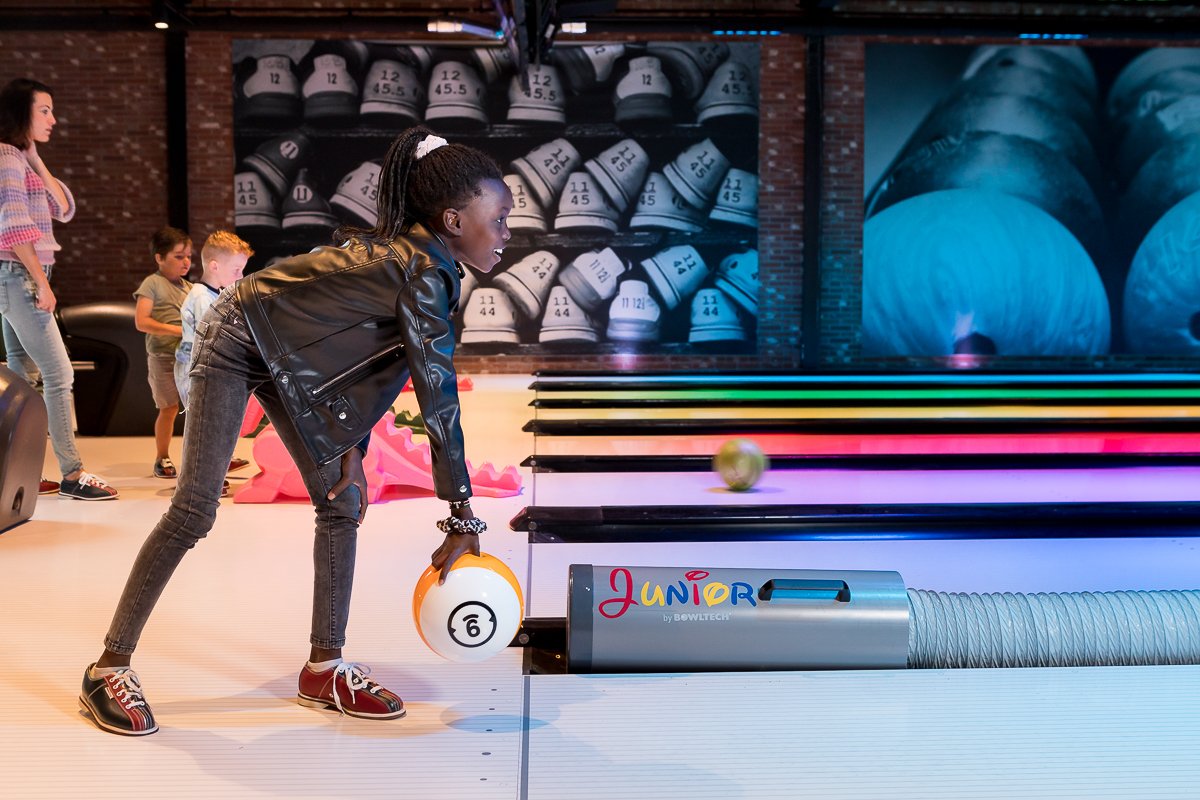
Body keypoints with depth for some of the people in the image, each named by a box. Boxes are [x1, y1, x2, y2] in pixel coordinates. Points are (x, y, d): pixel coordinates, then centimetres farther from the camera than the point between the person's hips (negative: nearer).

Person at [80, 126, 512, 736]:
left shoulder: (406, 250, -3)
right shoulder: (425, 272, -30)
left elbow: (371, 362, 2)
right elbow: (437, 400, -31)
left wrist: (352, 449, -5)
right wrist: (463, 520, -27)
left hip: (294, 358, 9)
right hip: (238, 339, -9)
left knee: (341, 501, 3)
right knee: (194, 510, -10)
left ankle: (324, 669, 9)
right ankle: (108, 668, 3)